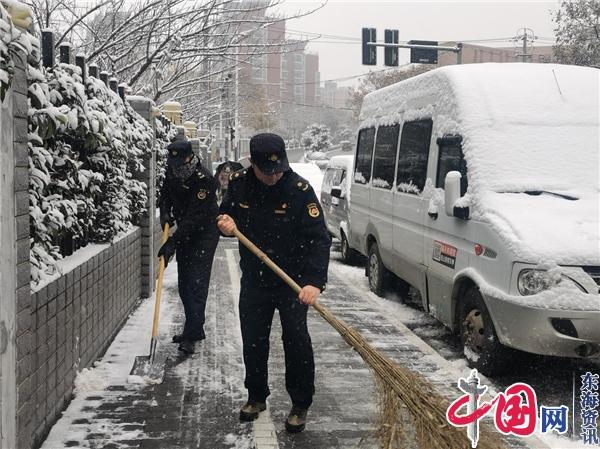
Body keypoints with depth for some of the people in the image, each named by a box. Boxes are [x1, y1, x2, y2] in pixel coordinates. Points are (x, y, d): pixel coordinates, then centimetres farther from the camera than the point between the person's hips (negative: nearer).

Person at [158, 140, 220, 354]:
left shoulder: (204, 179, -26)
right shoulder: (172, 171, -2)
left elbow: (194, 217, -30)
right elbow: (166, 192, 17)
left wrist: (172, 242, -34)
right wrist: (165, 212, -4)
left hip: (204, 234, -8)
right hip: (184, 232, 8)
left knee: (196, 282, -14)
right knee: (184, 282, 11)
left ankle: (191, 335, -15)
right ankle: (195, 329, 23)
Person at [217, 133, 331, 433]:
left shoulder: (300, 190, -20)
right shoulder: (239, 183, -6)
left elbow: (319, 239, -22)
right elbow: (226, 215, 10)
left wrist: (315, 282, -34)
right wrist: (225, 223, -16)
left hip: (293, 282, -4)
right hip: (253, 280, 4)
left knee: (296, 340, -5)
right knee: (252, 340, 11)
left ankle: (300, 405, 12)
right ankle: (256, 397, 31)